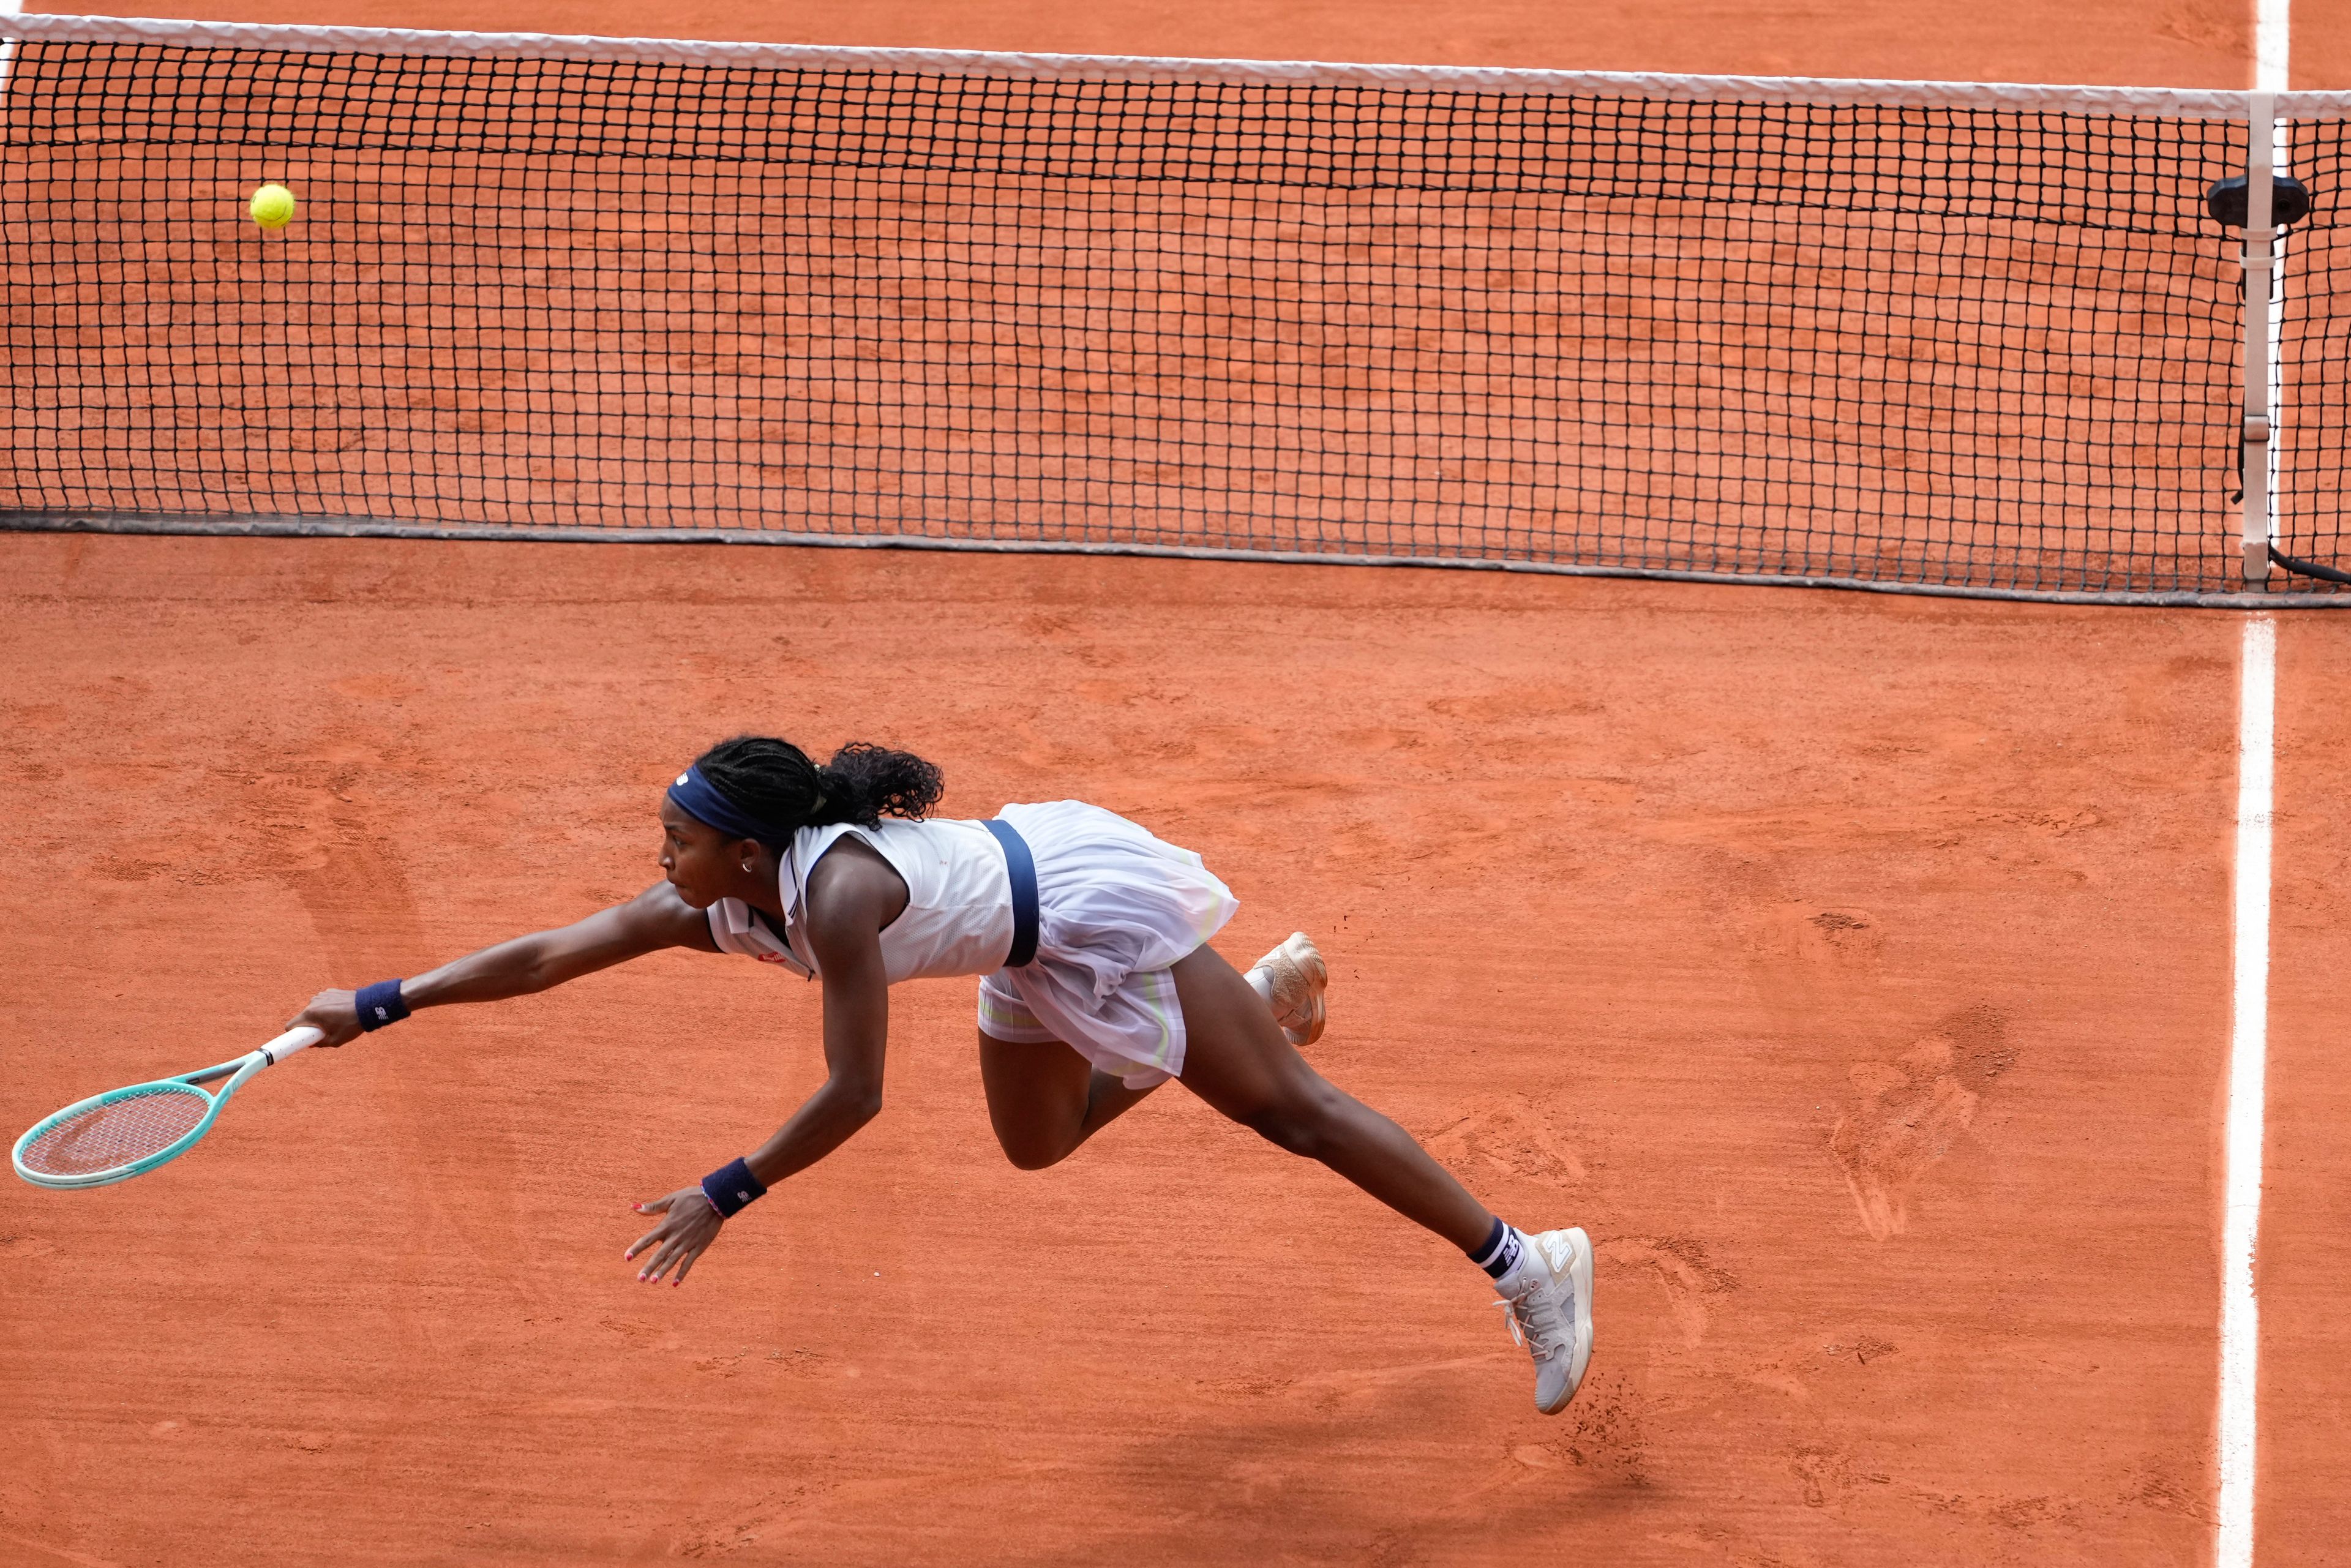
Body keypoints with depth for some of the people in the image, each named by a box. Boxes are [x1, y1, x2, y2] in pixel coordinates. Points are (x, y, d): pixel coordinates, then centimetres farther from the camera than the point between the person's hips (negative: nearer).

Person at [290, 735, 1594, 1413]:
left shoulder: (838, 894, -35)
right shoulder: (715, 907, -11)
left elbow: (853, 1094, -32)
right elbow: (542, 957, -7)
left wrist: (723, 1198, -27)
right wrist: (380, 1005, -11)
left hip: (1093, 904, -9)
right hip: (1034, 941, 9)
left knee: (1288, 1109, -4)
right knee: (1037, 1141, 25)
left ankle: (1526, 1267, 3)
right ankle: (1270, 991, 39)